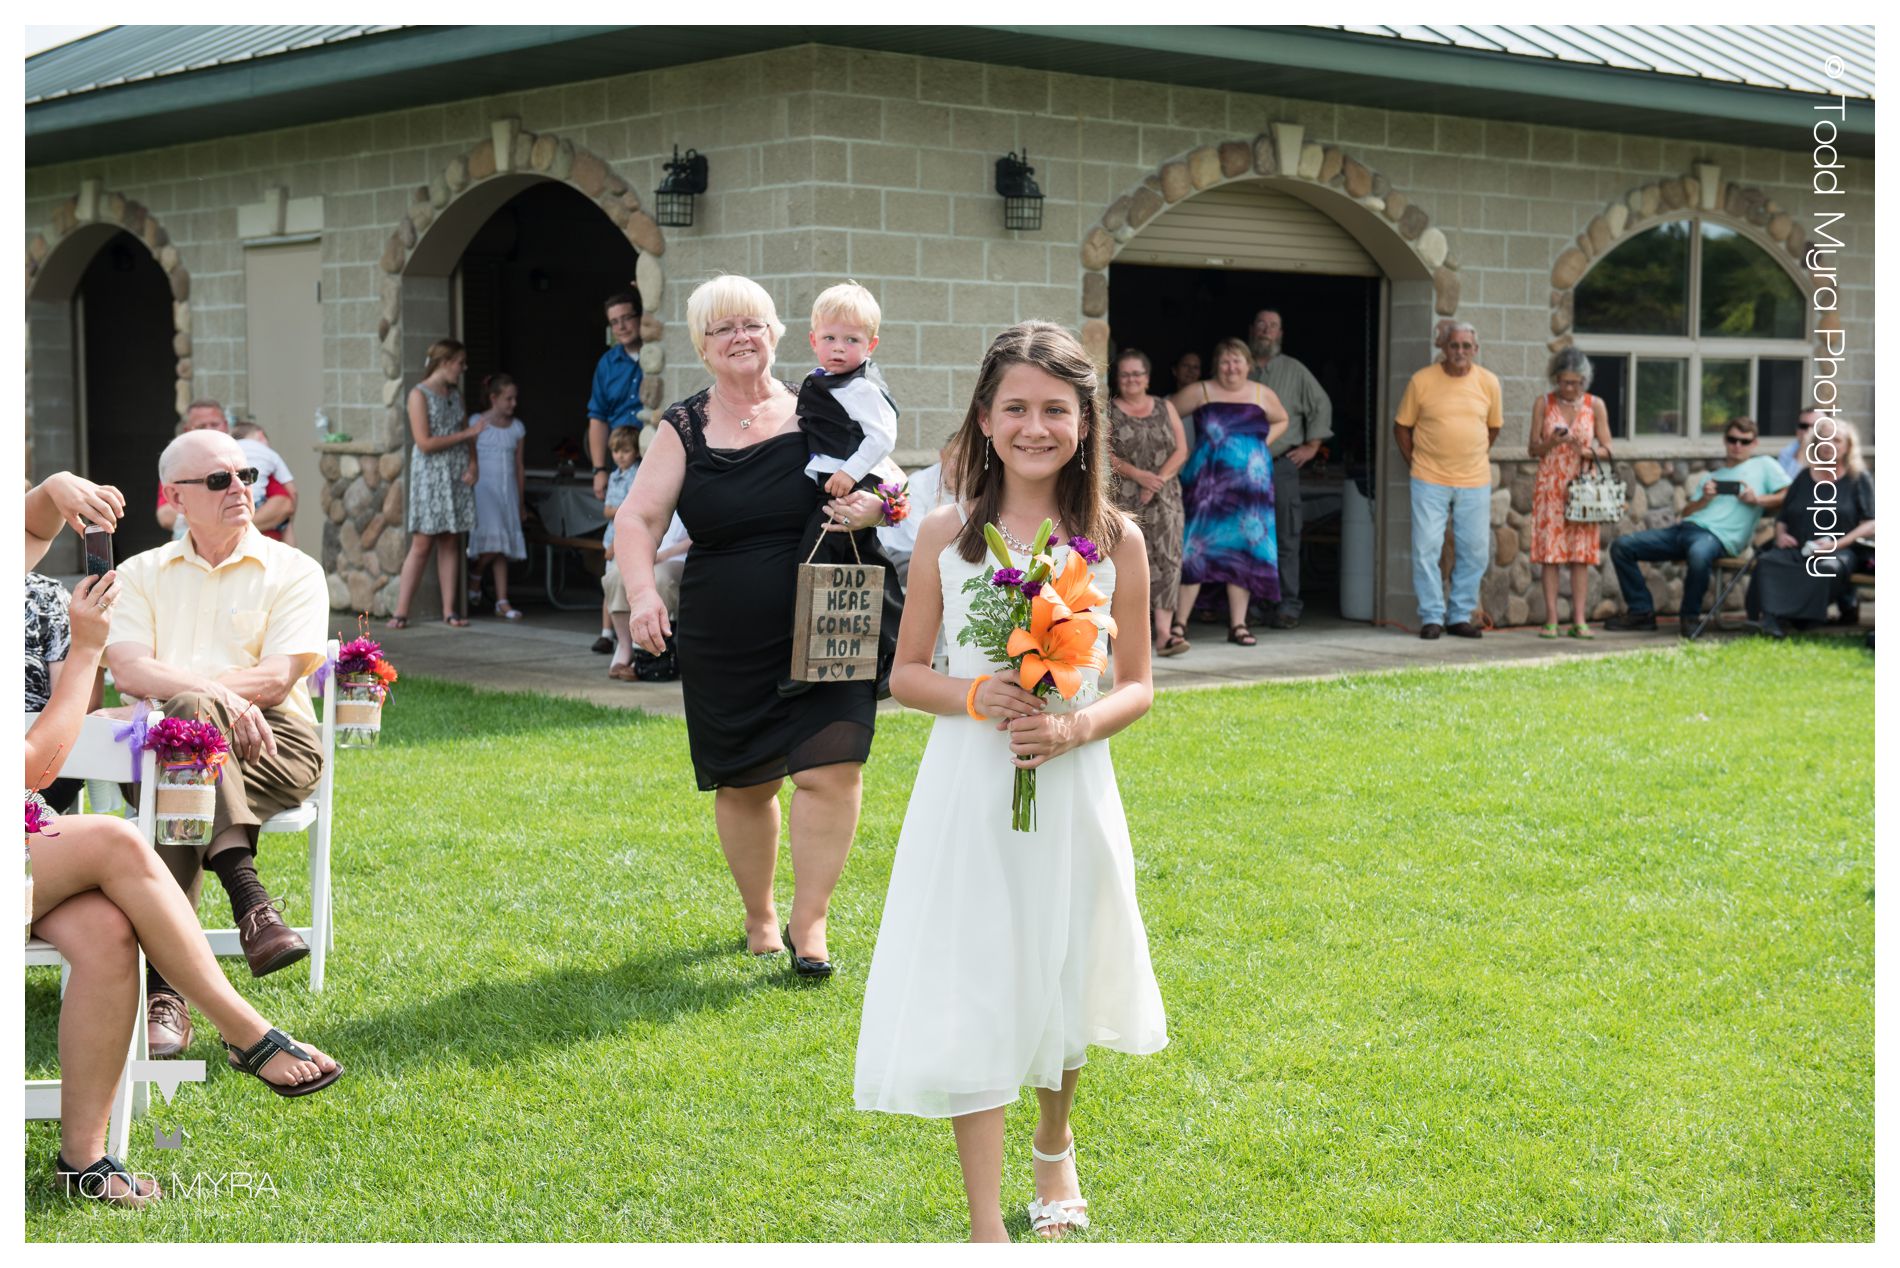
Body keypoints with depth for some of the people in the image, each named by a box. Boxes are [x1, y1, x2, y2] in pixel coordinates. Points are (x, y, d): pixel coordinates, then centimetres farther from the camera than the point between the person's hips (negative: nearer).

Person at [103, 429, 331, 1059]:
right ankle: (249, 898, -46)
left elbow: (276, 680, -3)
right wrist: (219, 695, -19)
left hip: (271, 743, -1)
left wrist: (177, 686, -11)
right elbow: (129, 673, -1)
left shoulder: (294, 571, 12)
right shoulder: (141, 574, 18)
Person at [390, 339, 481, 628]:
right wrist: (466, 434, -12)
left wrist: (473, 462, -2)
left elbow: (466, 433, 17)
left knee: (450, 542, 4)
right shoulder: (419, 395, -7)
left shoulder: (455, 393, 13)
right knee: (421, 545, -7)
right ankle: (401, 612, -2)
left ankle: (449, 611, 5)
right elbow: (425, 442, -14)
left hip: (457, 475, 6)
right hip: (429, 475, -6)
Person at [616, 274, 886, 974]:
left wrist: (875, 506, -17)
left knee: (830, 771, -12)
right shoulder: (684, 428, 3)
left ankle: (807, 923, 1)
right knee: (743, 784, 11)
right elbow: (636, 518, -2)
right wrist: (642, 592, -20)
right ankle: (758, 917, 31)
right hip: (722, 646, 1)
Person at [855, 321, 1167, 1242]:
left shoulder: (1116, 541, -2)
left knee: (1060, 987, 18)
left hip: (1070, 788, 1)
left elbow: (1137, 685, 3)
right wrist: (973, 696, -16)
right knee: (969, 998, -3)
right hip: (968, 790, -1)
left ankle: (1055, 1149, 46)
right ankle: (985, 1221, 6)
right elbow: (906, 673, 3)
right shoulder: (947, 535, -3)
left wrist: (1076, 725, -16)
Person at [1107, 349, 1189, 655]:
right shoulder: (1106, 411, 5)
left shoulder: (1165, 409, 14)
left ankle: (1164, 632, -14)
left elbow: (1181, 450, 7)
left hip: (1164, 497, 2)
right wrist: (1138, 475, -16)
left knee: (1166, 558, -9)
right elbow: (1104, 455, -5)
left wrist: (1160, 479, -9)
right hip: (1122, 500, -2)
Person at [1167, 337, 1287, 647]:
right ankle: (1179, 623, -2)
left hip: (1251, 484, 3)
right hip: (1209, 482, -3)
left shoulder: (1263, 395, 9)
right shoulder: (1201, 393, 0)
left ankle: (1238, 625, 12)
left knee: (1243, 551, 4)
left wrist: (1263, 443, 11)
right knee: (1195, 549, -8)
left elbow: (1281, 420, 27)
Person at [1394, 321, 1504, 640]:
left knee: (1475, 551, 4)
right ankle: (1432, 617, 4)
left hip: (1474, 482, 2)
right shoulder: (1422, 381, -3)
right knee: (1426, 548, -5)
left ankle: (1460, 616, 16)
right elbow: (1402, 427, 5)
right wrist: (1415, 462, 2)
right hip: (1430, 481, -2)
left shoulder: (1488, 383, 4)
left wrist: (1474, 458, 12)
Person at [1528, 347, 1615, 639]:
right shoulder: (1544, 403, 3)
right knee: (1549, 552, -3)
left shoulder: (1595, 406, 3)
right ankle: (1551, 620, -1)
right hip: (1550, 487, 0)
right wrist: (1550, 442, -16)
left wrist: (1586, 452, -16)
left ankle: (1579, 620, 0)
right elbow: (1533, 449, 4)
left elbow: (1606, 451, 4)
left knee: (1581, 554, -1)